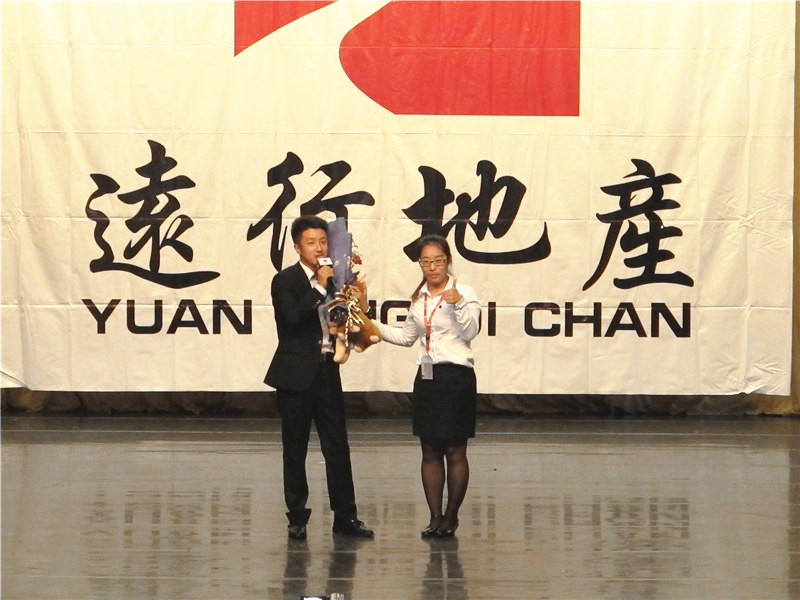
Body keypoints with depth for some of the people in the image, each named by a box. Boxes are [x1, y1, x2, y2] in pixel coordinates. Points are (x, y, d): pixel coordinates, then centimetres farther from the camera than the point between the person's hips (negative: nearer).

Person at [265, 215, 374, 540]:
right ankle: (297, 517, 11)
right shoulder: (285, 281, -5)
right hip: (297, 374, -4)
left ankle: (345, 516, 8)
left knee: (338, 446, 3)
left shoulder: (334, 279, 11)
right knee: (295, 450, 3)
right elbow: (293, 318, -20)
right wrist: (320, 287, -19)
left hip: (327, 370, 4)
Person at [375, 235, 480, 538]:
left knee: (454, 451, -1)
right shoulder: (418, 298, 13)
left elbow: (470, 331, -13)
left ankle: (451, 516, 9)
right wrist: (373, 328, 14)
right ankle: (435, 517, 11)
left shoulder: (463, 292, -4)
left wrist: (458, 304, -26)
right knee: (429, 452, 6)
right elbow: (407, 336, 23)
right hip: (426, 376, 6)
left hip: (456, 376, -6)